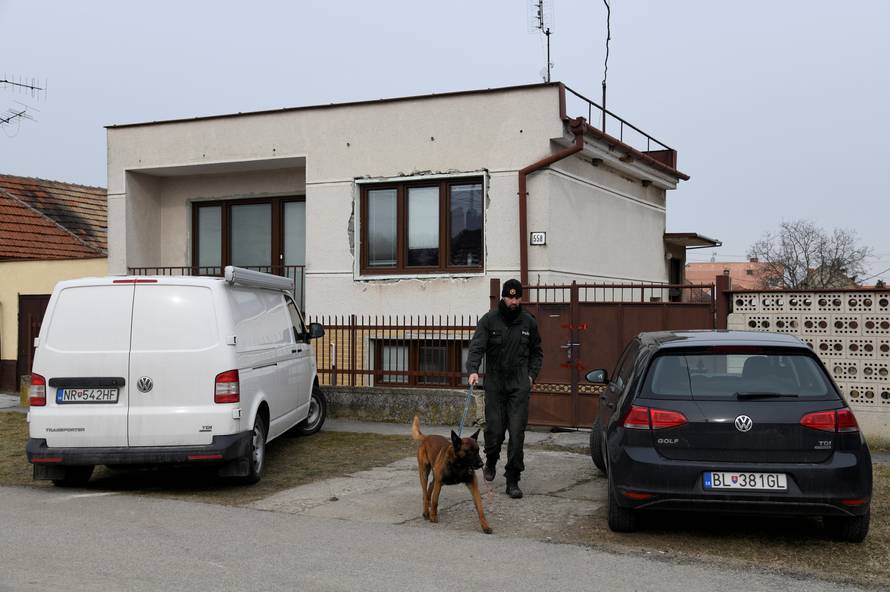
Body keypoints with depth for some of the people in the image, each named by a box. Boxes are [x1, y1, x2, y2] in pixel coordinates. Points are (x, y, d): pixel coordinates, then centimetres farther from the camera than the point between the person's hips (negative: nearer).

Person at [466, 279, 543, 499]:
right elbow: (477, 347, -11)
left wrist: (532, 374, 4)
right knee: (494, 429, 2)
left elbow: (537, 352, 18)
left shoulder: (529, 322, 6)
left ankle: (513, 480, 1)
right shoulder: (489, 320, -1)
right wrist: (473, 370, -27)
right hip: (495, 384, -1)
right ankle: (491, 462, 34)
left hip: (520, 386, 1)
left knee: (517, 432, -5)